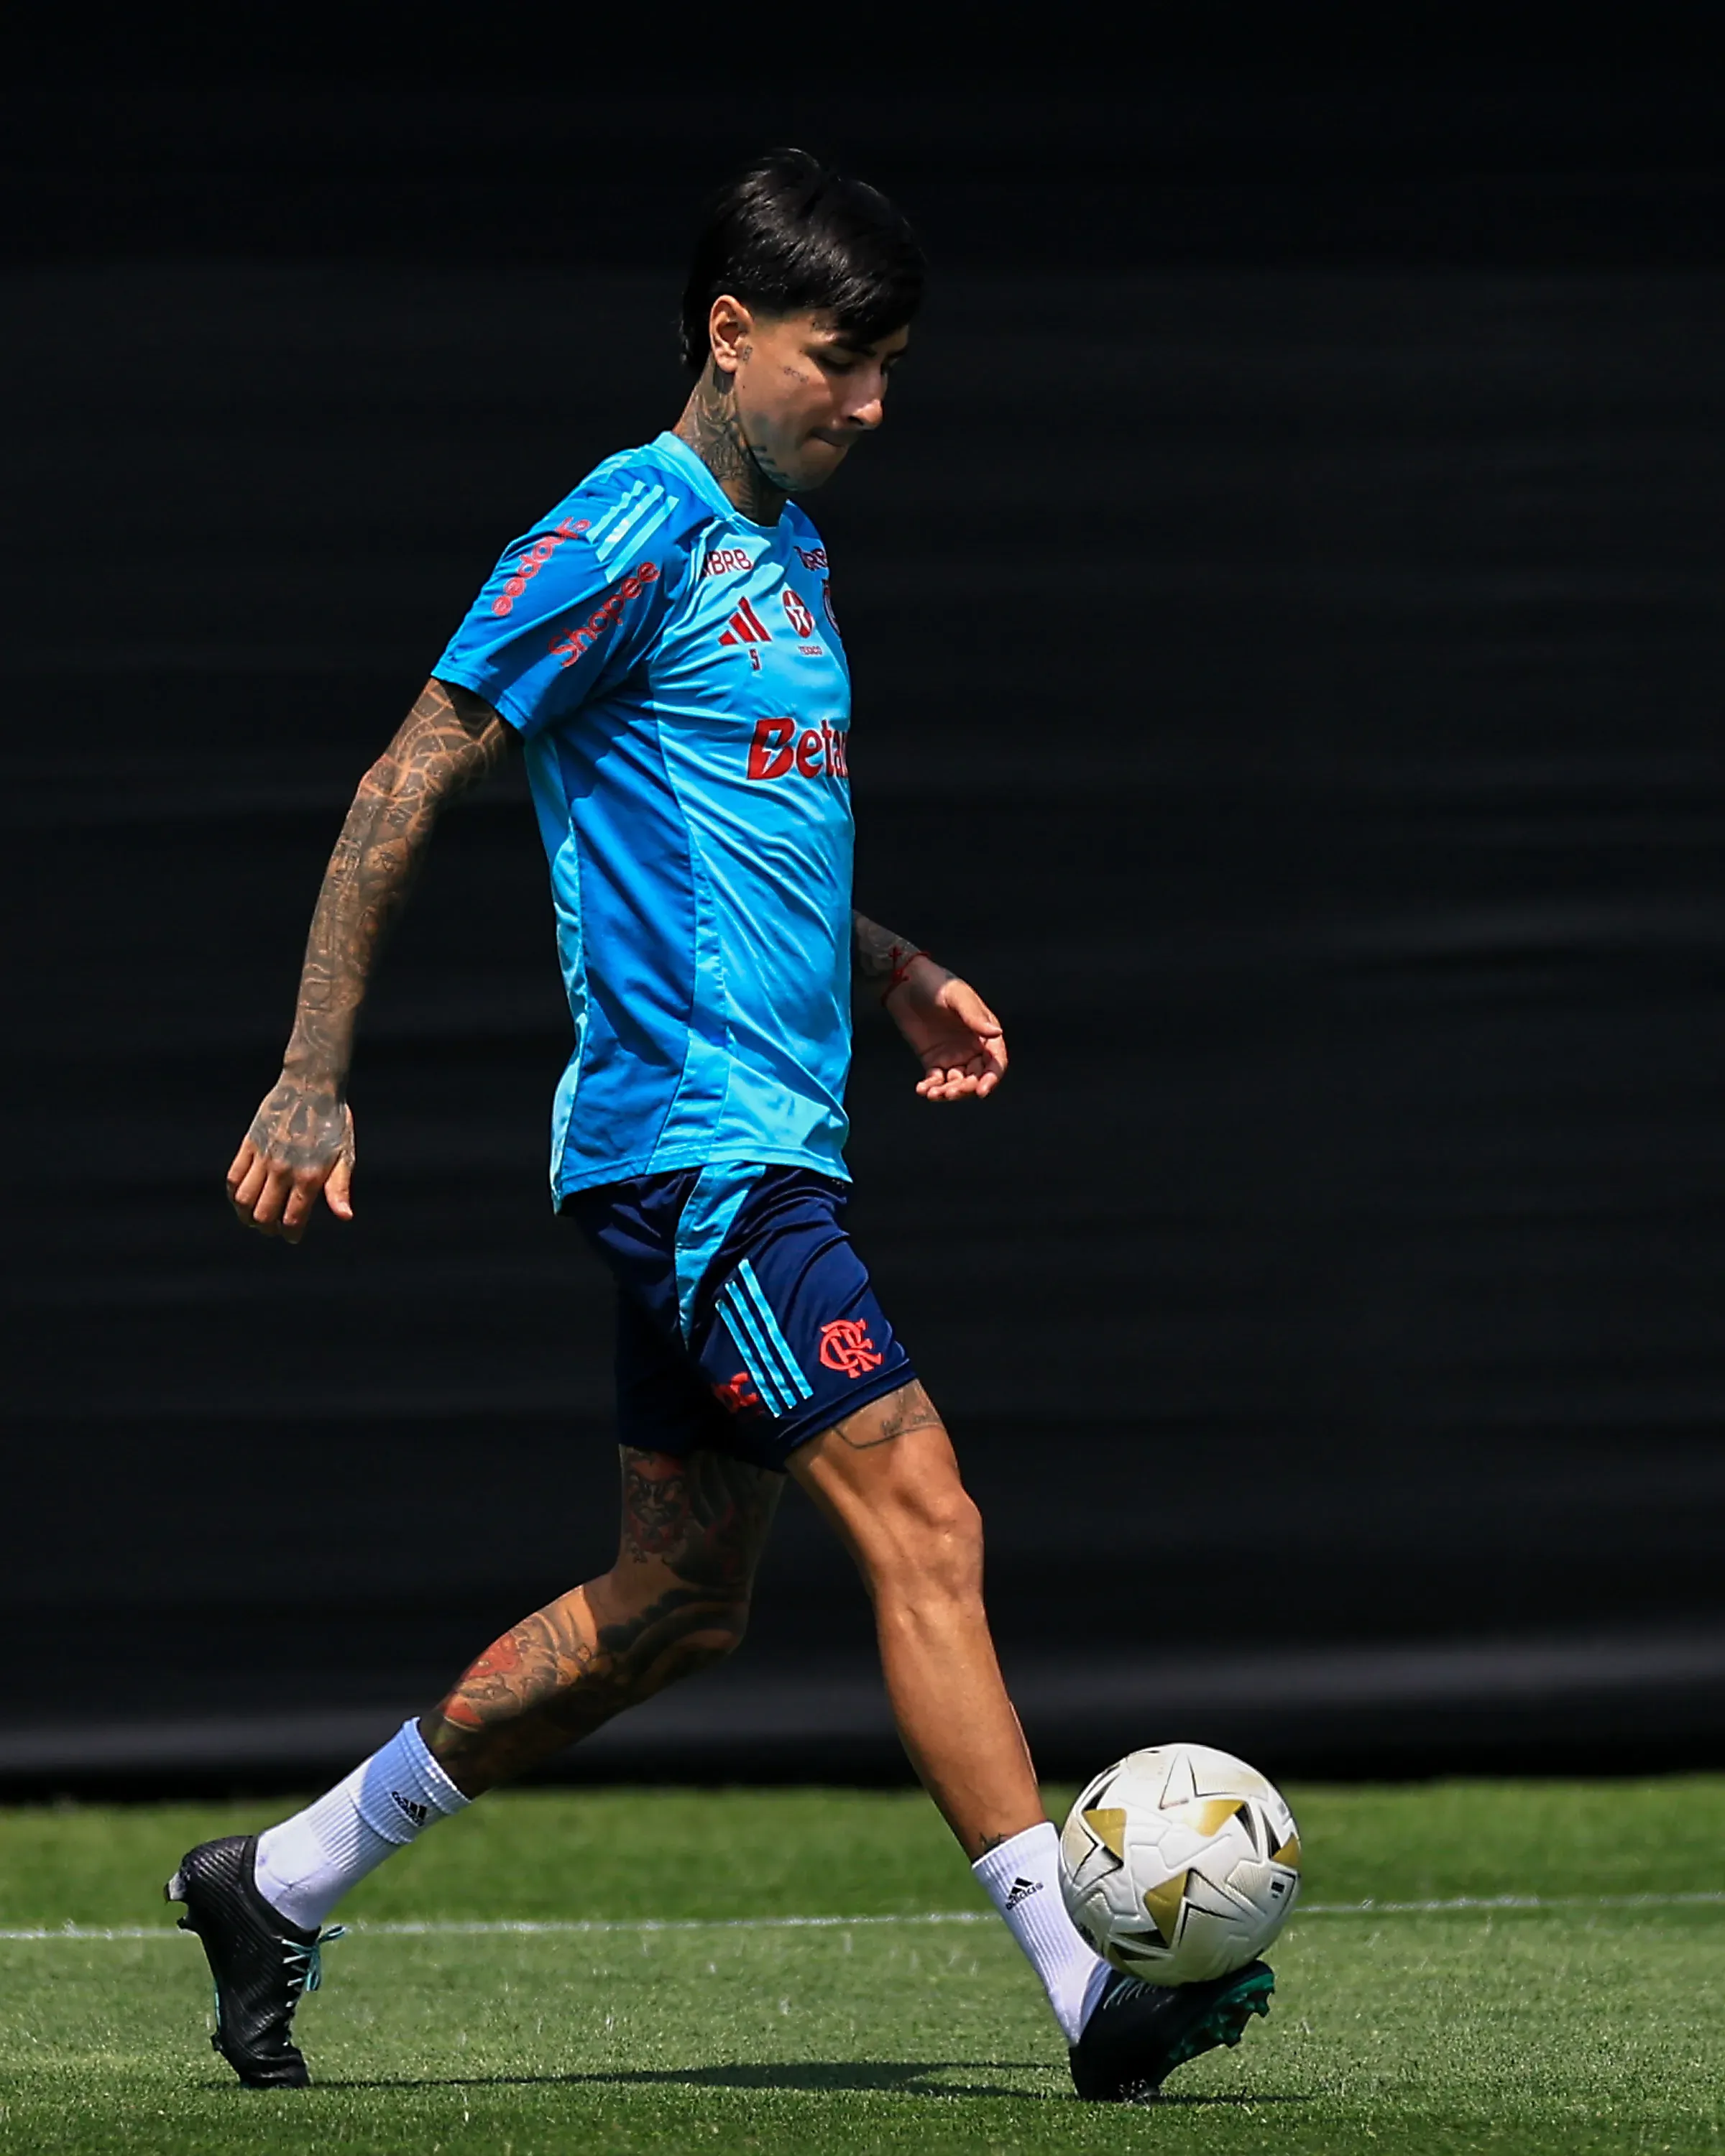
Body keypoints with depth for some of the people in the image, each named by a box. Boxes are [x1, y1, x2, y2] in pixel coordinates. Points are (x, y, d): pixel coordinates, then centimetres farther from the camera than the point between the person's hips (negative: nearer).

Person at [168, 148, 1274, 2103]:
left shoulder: (784, 548, 18)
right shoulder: (631, 534, -11)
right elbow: (409, 784, -11)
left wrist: (887, 968, 20)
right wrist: (312, 1080, -14)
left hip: (761, 1137, 10)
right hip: (695, 1137, -10)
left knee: (674, 1606, 13)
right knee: (921, 1521, -14)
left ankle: (276, 1884, 23)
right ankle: (1090, 1990, -16)